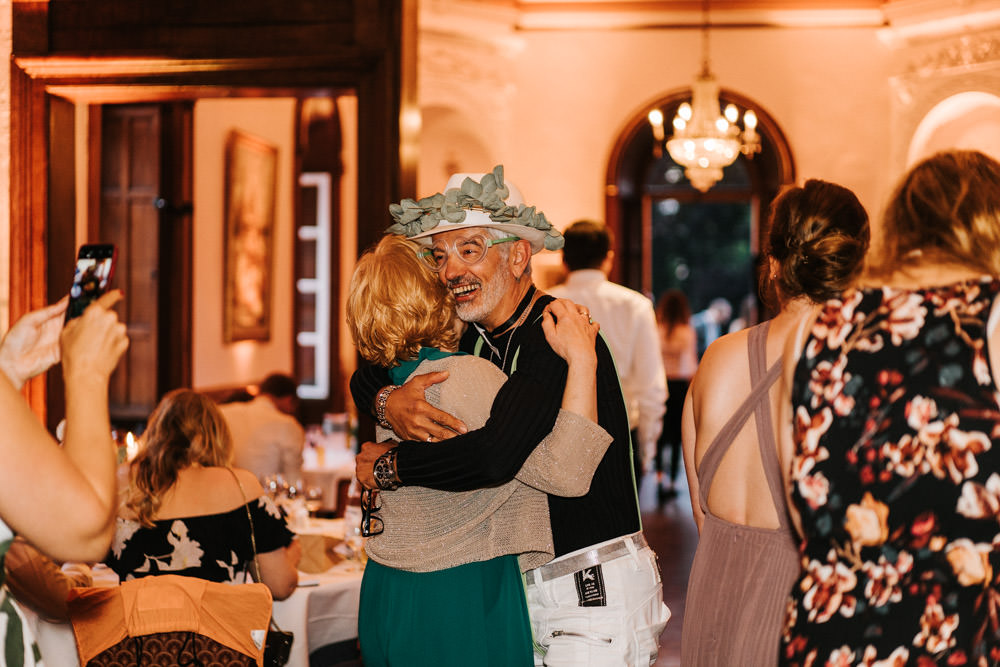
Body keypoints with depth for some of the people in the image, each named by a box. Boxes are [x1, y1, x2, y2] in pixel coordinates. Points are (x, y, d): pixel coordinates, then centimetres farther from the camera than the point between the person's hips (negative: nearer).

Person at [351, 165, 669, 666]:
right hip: (516, 586, 7)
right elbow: (366, 375, 15)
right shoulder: (470, 338, 7)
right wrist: (387, 401, -10)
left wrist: (388, 466, -17)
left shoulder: (558, 336, -20)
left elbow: (493, 456, -33)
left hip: (594, 593, -7)